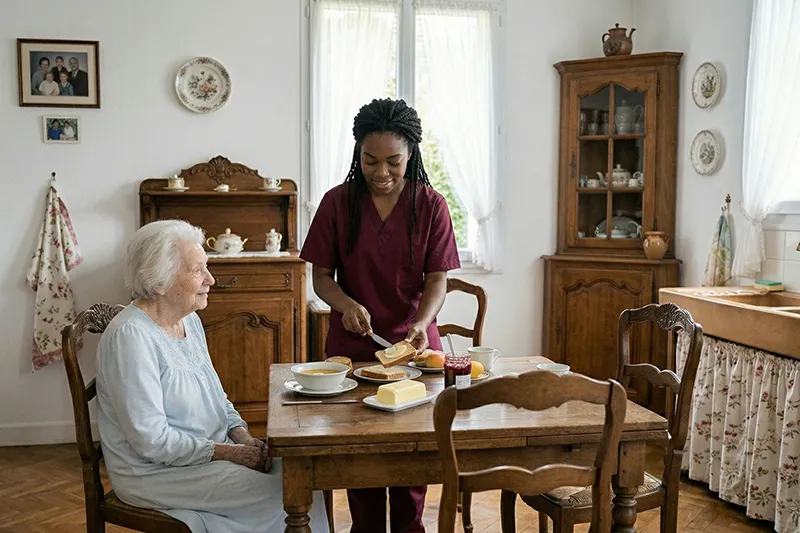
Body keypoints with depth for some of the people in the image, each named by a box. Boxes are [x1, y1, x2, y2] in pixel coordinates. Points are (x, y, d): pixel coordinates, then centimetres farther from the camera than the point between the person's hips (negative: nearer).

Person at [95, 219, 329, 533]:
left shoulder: (189, 320, 6)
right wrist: (231, 452, -20)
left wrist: (244, 437, -3)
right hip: (156, 472, -8)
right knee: (287, 495, -17)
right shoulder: (131, 337, -22)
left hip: (210, 452, 8)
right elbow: (151, 441, -24)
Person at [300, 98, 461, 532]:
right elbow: (321, 276, -1)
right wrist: (347, 305, -22)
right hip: (351, 347, 0)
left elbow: (437, 279, -6)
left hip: (413, 345, 0)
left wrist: (420, 325, -24)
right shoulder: (338, 202, -4)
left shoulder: (430, 204, -4)